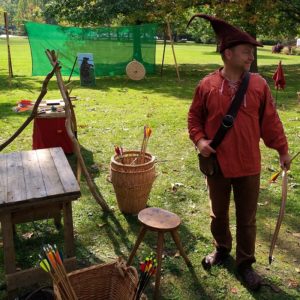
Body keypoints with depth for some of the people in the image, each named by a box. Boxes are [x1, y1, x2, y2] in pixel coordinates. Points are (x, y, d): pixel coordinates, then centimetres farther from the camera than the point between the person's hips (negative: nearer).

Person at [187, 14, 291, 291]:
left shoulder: (259, 84, -5)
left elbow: (270, 121, 2)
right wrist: (199, 140, -12)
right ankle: (222, 249, 45)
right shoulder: (207, 85, -7)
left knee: (247, 219, 12)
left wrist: (282, 149, 5)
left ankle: (245, 263, 31)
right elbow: (194, 117, 3)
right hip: (217, 165, 0)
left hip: (249, 166, 0)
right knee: (218, 213, 19)